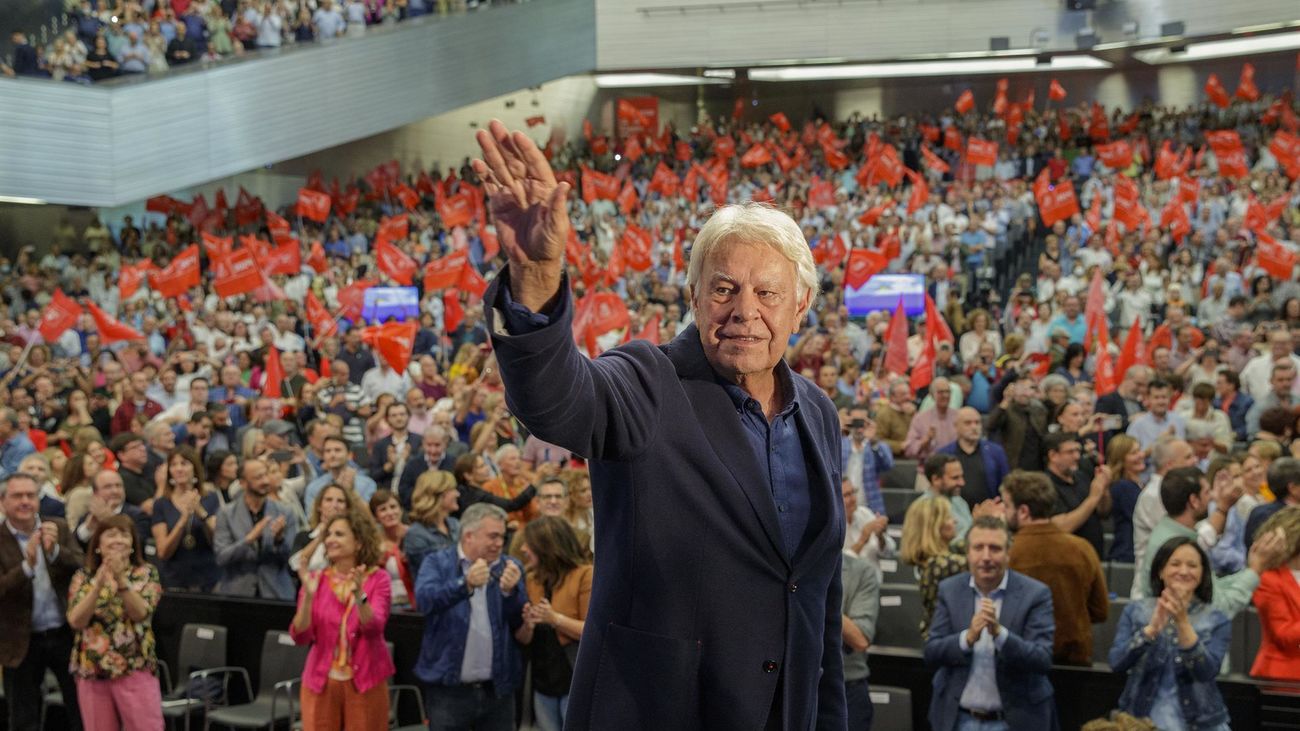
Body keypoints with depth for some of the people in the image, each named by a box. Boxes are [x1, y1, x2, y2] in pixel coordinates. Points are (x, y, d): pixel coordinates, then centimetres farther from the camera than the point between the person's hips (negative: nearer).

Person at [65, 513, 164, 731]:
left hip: (136, 669, -2)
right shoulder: (83, 577, 6)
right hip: (92, 670, 2)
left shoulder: (146, 573, 3)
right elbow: (75, 621, -8)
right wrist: (99, 583, -20)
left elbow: (140, 613, -13)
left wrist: (120, 579, -26)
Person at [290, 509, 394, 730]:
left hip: (365, 682, -2)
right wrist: (308, 596, -19)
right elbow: (300, 636, -5)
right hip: (321, 681, 2)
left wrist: (359, 595, -32)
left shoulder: (378, 579, -3)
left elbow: (374, 628, -16)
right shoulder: (317, 579, 3)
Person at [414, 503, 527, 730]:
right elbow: (425, 600, -17)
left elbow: (522, 622, 0)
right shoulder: (437, 563, 1)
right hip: (449, 689, -2)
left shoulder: (511, 568, 8)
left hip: (498, 689, 3)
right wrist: (465, 584, -32)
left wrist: (511, 591, -19)